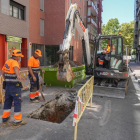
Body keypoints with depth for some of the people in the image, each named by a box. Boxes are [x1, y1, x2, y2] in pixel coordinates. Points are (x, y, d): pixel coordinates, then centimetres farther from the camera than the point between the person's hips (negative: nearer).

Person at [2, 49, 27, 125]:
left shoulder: (7, 62, 12)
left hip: (7, 85, 9)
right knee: (17, 102, -1)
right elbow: (16, 68, -39)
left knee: (7, 101, 18)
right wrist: (18, 75, -59)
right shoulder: (14, 62, -16)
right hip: (15, 86, -9)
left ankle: (5, 118, 30)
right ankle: (17, 120, 5)